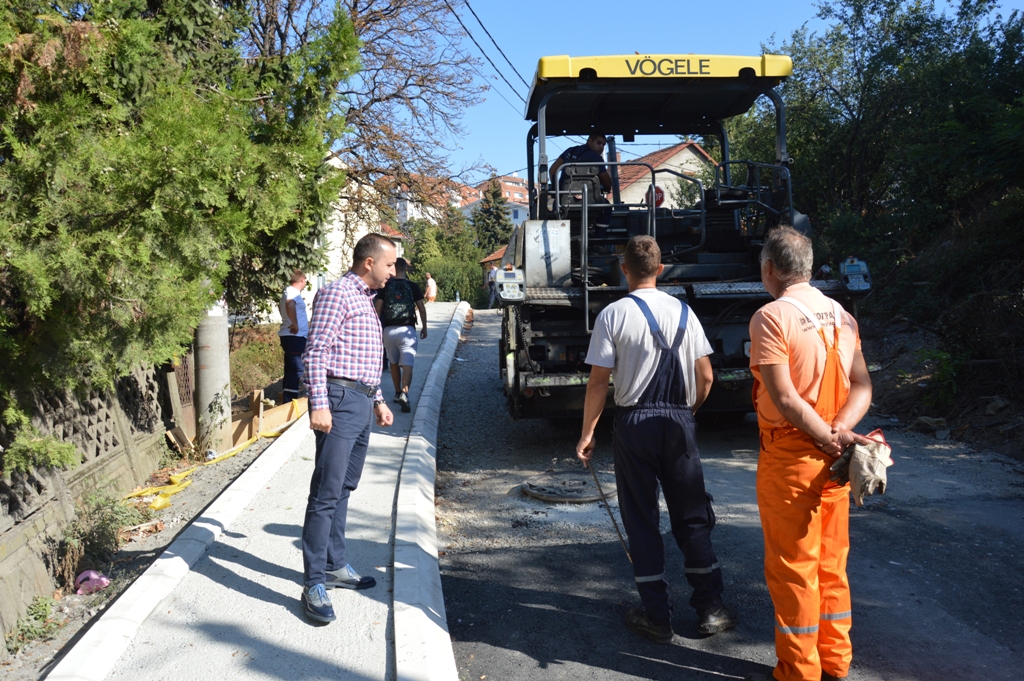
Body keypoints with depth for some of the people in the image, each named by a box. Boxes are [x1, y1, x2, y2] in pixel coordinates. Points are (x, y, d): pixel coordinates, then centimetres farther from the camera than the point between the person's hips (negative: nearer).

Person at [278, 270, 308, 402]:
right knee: (296, 370, -13)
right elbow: (289, 304, -37)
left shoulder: (288, 291, 20)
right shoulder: (293, 291, -13)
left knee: (291, 370, 14)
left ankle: (287, 401, 20)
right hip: (294, 336, -11)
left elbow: (281, 307, 40)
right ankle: (290, 401, -16)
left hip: (291, 336, 11)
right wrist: (295, 324, -31)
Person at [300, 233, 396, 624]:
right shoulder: (337, 293, -8)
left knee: (344, 489, 14)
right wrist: (319, 404, -22)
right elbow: (316, 351, -15)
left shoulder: (365, 299, 21)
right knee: (327, 493, -8)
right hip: (340, 400, -9)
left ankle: (334, 565, 24)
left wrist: (377, 400, 26)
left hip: (362, 402, 10)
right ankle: (314, 584, -4)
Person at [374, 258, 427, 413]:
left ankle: (397, 393, 29)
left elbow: (377, 308, 0)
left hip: (389, 329, 2)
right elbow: (422, 308, 2)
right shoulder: (412, 286, 1)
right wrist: (424, 327, 12)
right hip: (407, 329, -2)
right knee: (407, 364, -7)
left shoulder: (386, 286, 3)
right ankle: (404, 393, -27)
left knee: (394, 363, 19)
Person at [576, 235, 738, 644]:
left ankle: (657, 617, 17)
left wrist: (587, 433, -1)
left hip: (634, 423, -2)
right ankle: (710, 609, 22)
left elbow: (598, 382, -10)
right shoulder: (683, 312, 2)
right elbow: (705, 376, 4)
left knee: (641, 519, 9)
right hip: (679, 420, 3)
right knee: (692, 516, 14)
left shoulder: (613, 315, -8)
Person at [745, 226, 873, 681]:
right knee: (831, 564, 17)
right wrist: (840, 431, -10)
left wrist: (830, 438, -13)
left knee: (792, 569, 4)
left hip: (790, 458, -7)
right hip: (833, 460, 7)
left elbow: (785, 398, -21)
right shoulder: (841, 314, 7)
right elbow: (862, 386, 2)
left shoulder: (771, 317, -15)